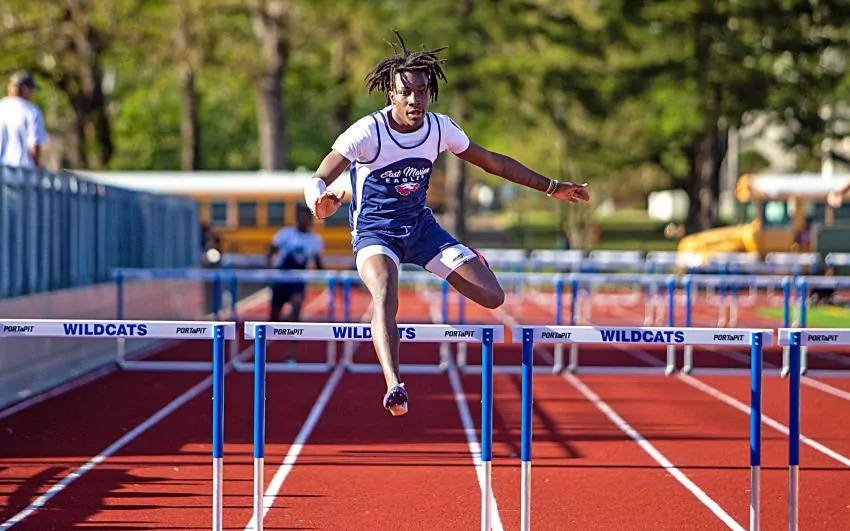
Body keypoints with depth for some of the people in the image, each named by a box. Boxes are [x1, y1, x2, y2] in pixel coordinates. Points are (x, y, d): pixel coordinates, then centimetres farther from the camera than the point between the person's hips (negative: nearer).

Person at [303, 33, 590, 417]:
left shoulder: (441, 129, -6)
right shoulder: (367, 132, -21)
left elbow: (492, 161, 8)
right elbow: (319, 180, -27)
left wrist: (550, 187, 10)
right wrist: (320, 201, -53)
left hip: (421, 226, 4)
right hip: (375, 232, -4)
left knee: (492, 296, -3)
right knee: (385, 295, -37)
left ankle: (471, 262, 34)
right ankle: (394, 386, -46)